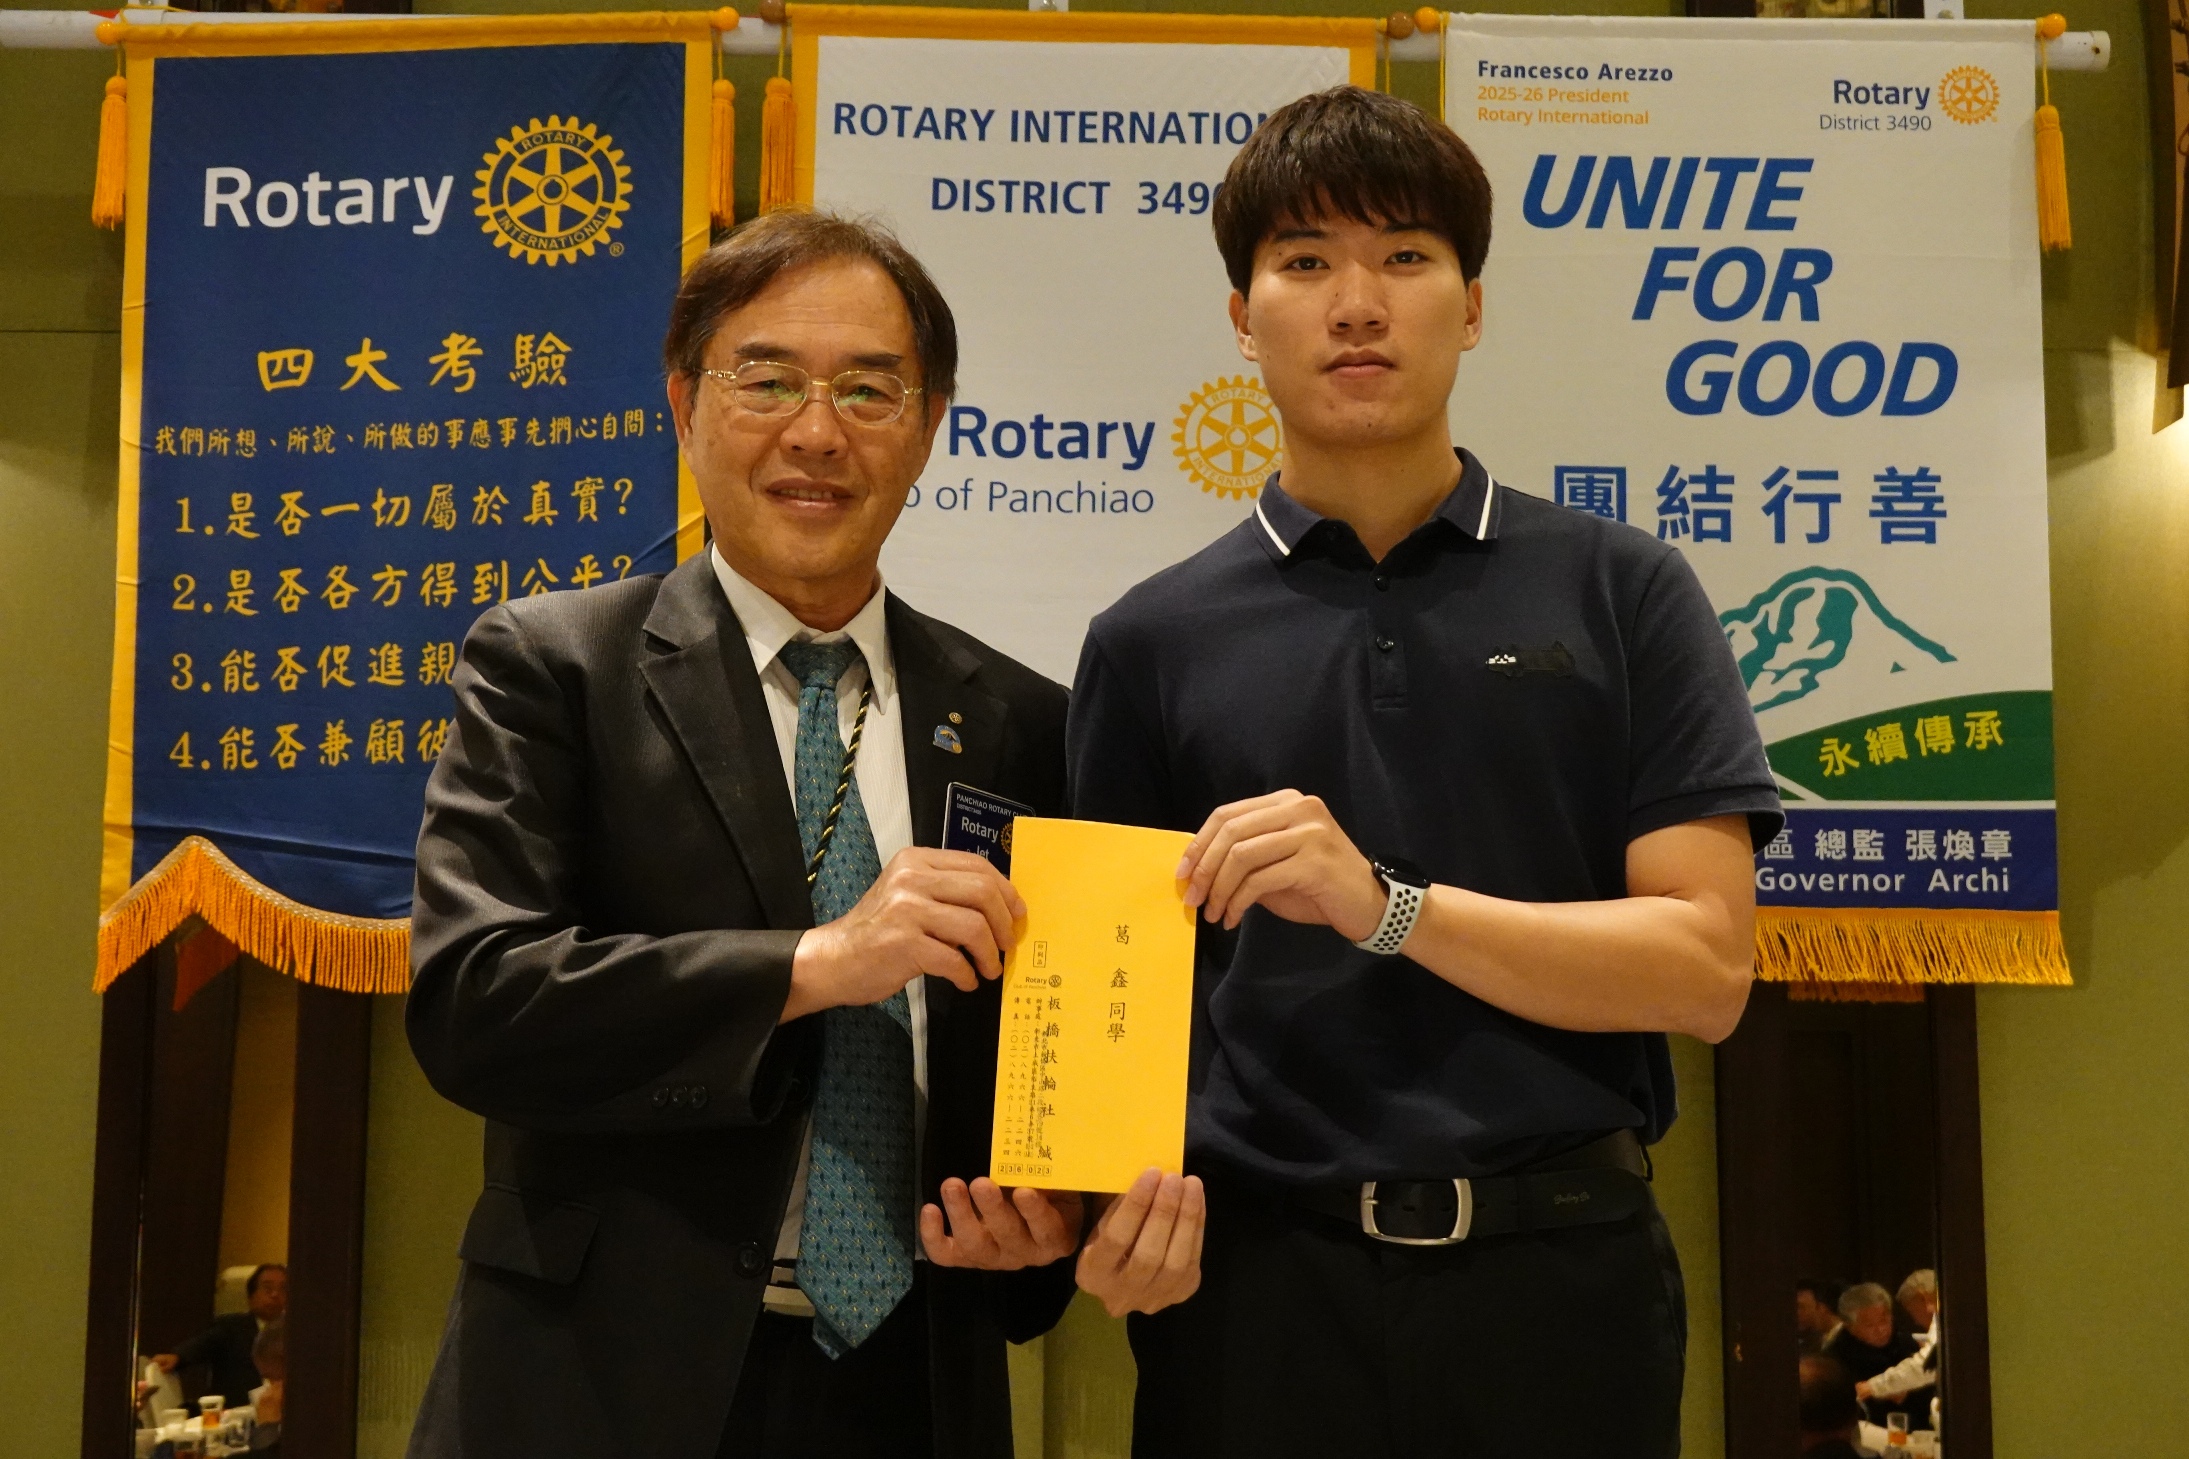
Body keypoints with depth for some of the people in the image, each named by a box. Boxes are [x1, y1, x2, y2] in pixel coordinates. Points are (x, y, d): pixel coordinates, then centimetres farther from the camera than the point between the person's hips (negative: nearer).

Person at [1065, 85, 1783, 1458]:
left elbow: (1705, 964, -6)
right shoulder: (1153, 641, 4)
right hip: (1260, 1280, 1)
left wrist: (1385, 905, -18)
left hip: (1559, 1274, 0)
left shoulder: (1621, 593, 1)